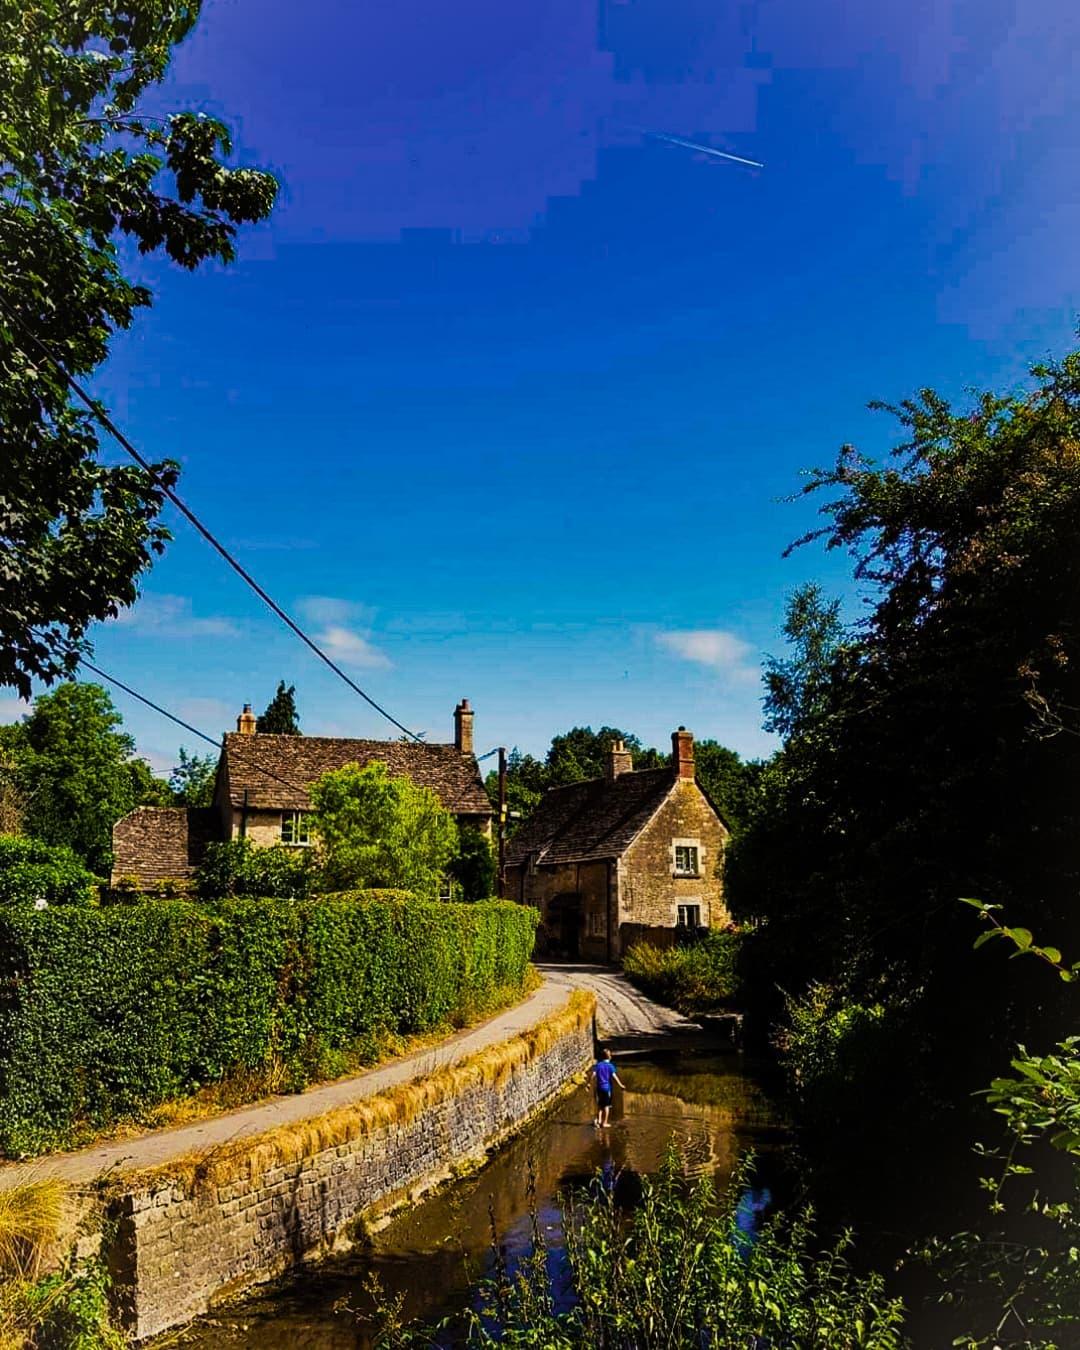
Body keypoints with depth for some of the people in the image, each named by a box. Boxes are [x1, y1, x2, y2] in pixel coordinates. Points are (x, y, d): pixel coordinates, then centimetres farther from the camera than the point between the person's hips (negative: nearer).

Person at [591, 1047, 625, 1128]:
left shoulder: (598, 1065, 1)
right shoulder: (610, 1066, -7)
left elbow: (593, 1074, -6)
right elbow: (614, 1076, -13)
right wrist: (621, 1085, -7)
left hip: (599, 1087, 3)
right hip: (607, 1087, -3)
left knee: (600, 1105, 16)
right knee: (606, 1105, 7)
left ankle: (598, 1120, 5)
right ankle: (604, 1122, 9)